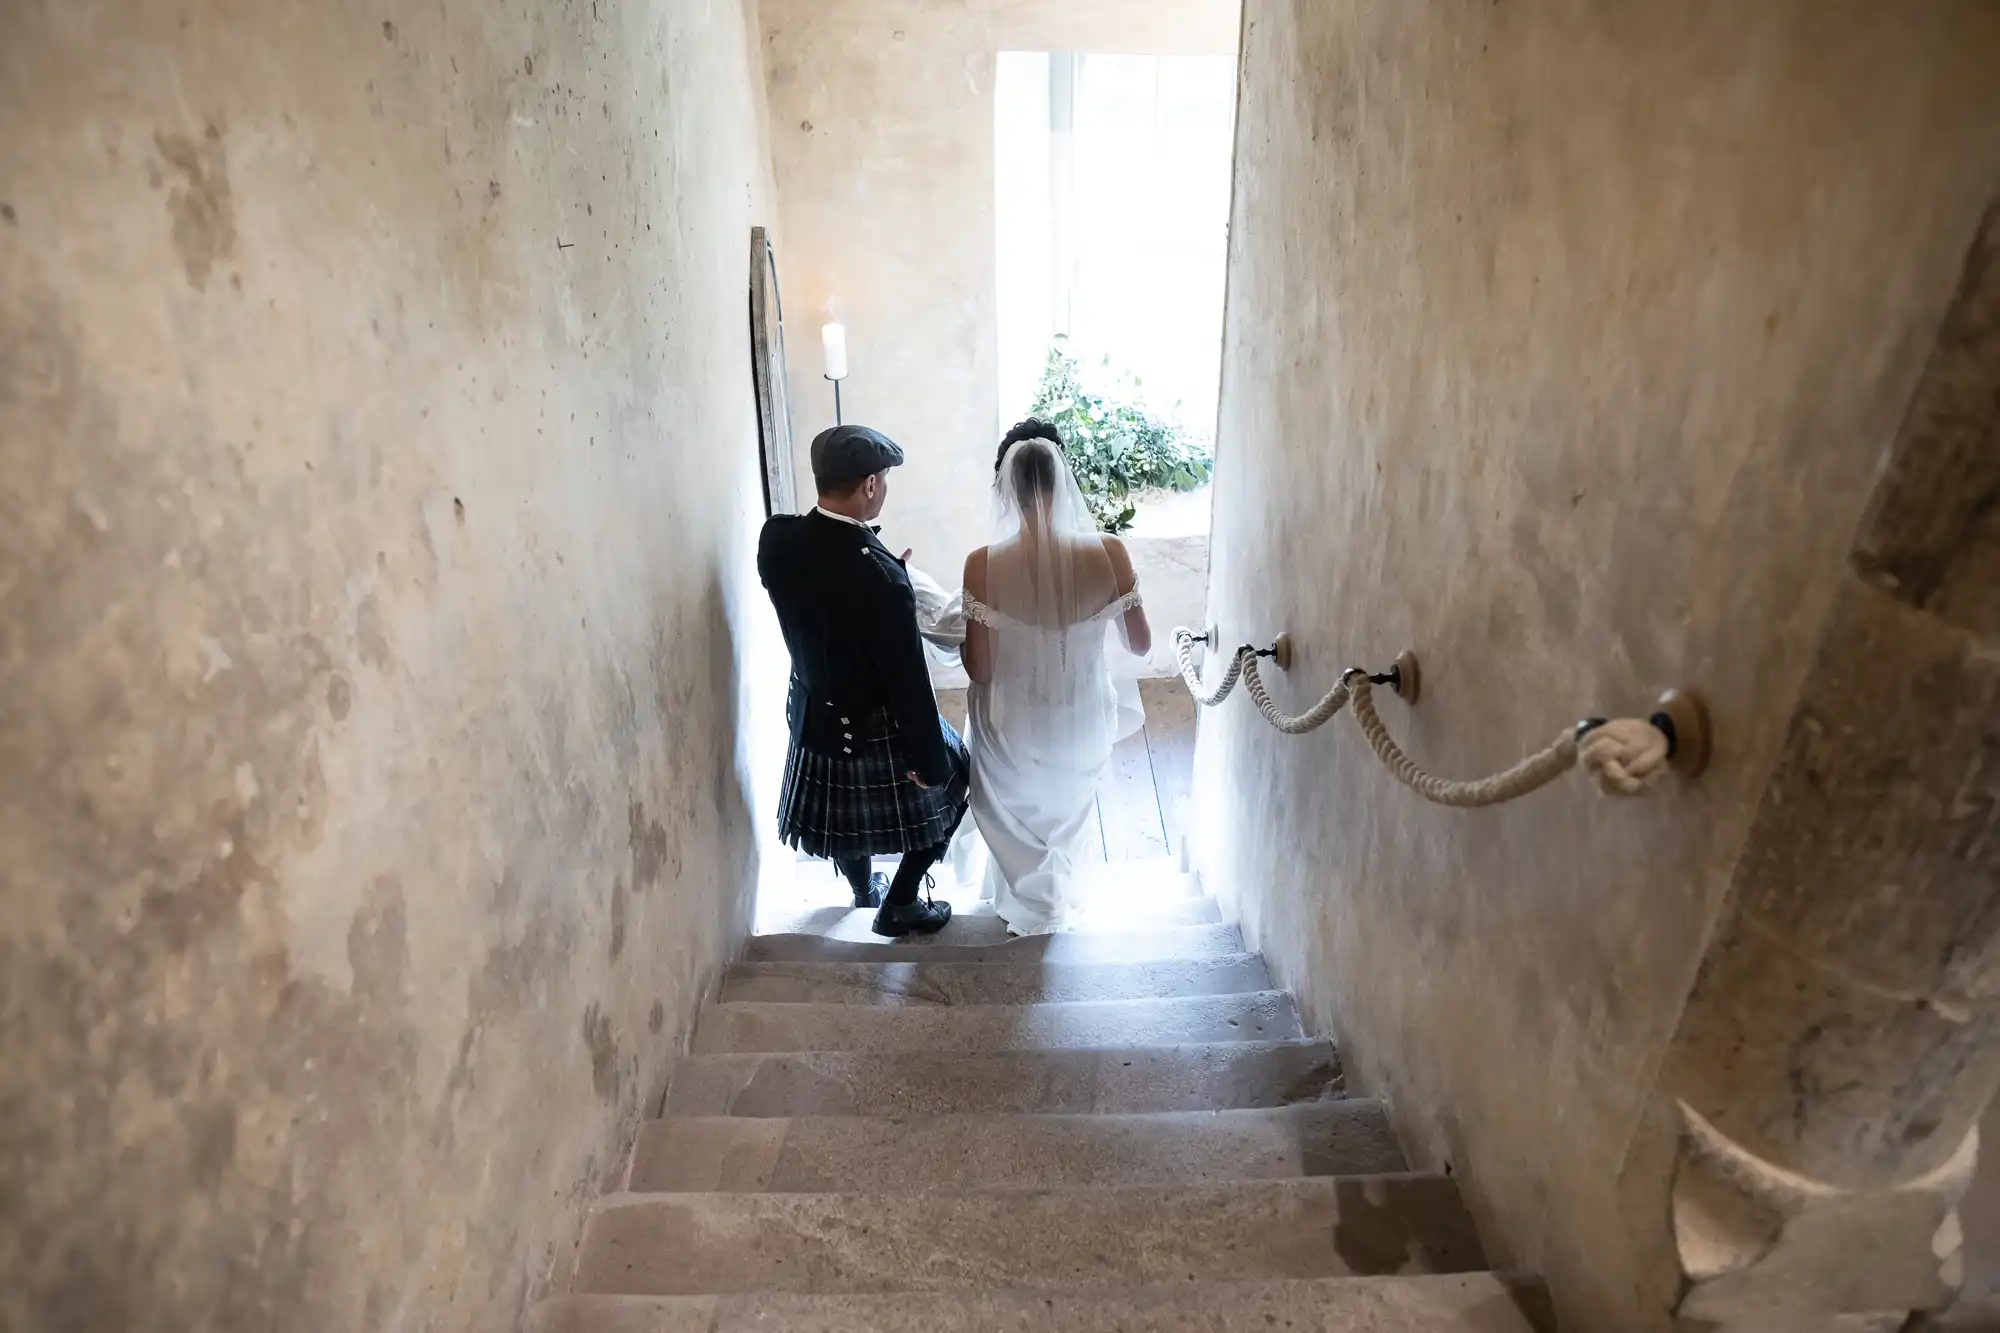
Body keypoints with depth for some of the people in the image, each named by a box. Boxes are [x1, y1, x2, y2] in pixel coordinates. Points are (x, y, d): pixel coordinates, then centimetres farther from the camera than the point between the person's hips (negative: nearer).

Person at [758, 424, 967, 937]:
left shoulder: (777, 538, -14)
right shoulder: (879, 575, -33)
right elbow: (907, 679, -26)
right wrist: (928, 759, -14)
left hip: (812, 712, 7)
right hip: (874, 727, -6)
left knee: (844, 806, 30)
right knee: (952, 778, 20)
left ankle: (863, 888, 57)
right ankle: (898, 905, 31)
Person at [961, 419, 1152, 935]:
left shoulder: (983, 565, -27)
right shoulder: (1108, 553, -24)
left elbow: (979, 670, -19)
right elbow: (1140, 643, -10)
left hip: (1013, 727, -1)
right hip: (1083, 720, 2)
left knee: (1016, 816, 33)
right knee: (1069, 810, 35)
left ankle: (1032, 905, 56)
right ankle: (1057, 894, 62)